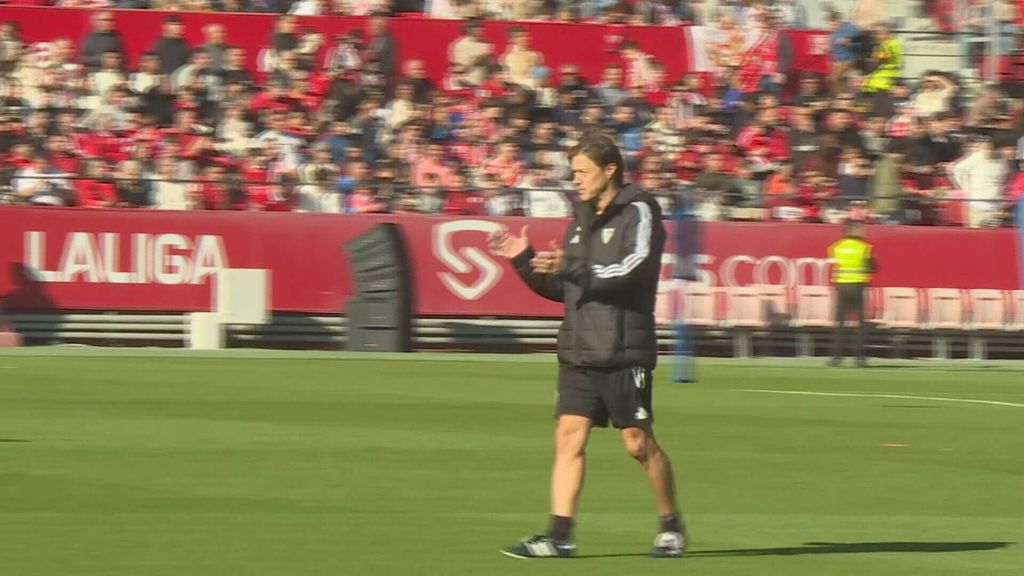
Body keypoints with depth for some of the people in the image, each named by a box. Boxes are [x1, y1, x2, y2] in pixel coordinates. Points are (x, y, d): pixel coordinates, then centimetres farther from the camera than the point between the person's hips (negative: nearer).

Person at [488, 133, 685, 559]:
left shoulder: (638, 213, -6)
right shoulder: (582, 220, 17)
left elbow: (633, 268, -22)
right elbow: (561, 288, 23)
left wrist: (575, 269, -28)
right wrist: (524, 260, 8)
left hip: (624, 352, -7)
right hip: (578, 350, 7)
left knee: (638, 443, 0)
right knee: (569, 437, -2)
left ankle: (672, 527, 16)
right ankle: (559, 536, -5)